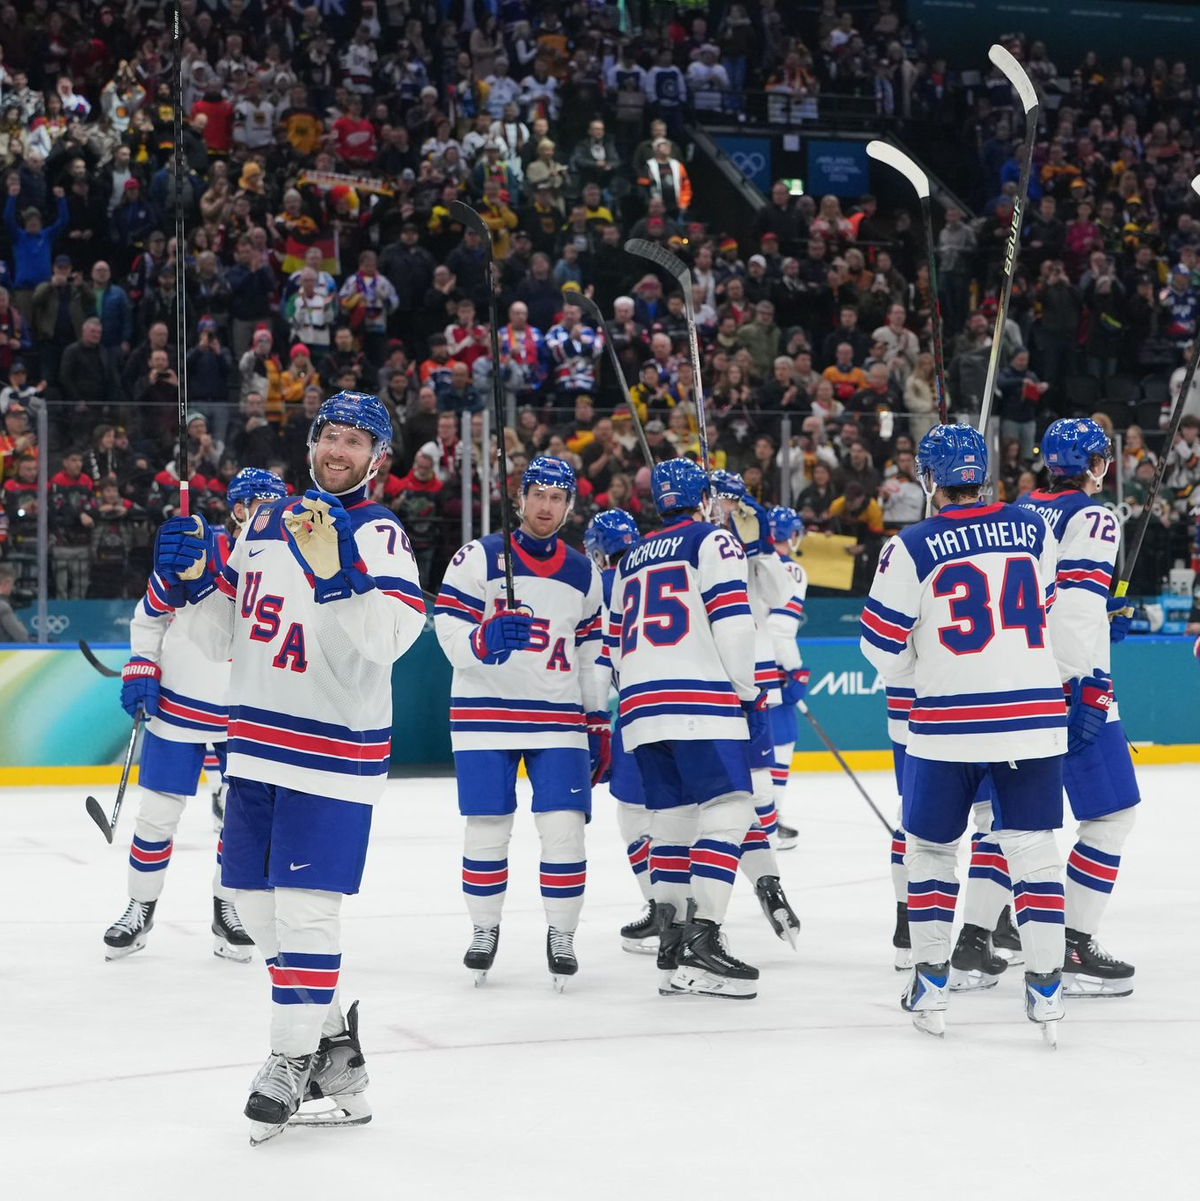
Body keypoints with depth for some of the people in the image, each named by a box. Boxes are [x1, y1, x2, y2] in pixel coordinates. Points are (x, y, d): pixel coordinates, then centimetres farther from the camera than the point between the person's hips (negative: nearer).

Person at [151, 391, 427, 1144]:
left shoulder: (379, 535, -9)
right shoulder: (264, 524, 12)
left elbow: (388, 637, -25)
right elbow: (223, 636, 16)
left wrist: (337, 573, -37)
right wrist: (198, 581, -1)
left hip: (335, 748, -7)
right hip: (259, 743, 7)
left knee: (304, 902, -10)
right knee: (255, 896, 12)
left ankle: (296, 1058, 2)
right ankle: (331, 1029, 28)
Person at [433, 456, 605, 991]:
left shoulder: (583, 574, 11)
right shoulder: (479, 558, -3)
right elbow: (448, 630, -9)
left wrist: (598, 721, 14)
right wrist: (482, 640, -30)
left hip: (559, 716, 2)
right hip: (486, 713, -2)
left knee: (564, 827, -6)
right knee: (487, 827, 1)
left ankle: (561, 934, 8)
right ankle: (485, 929, 19)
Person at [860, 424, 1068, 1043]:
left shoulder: (911, 547, -7)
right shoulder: (1032, 529, 4)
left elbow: (883, 647, -2)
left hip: (948, 721, -2)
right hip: (1035, 718, 2)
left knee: (929, 846, 14)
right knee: (1033, 849, 7)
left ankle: (931, 986, 15)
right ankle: (1046, 990, 2)